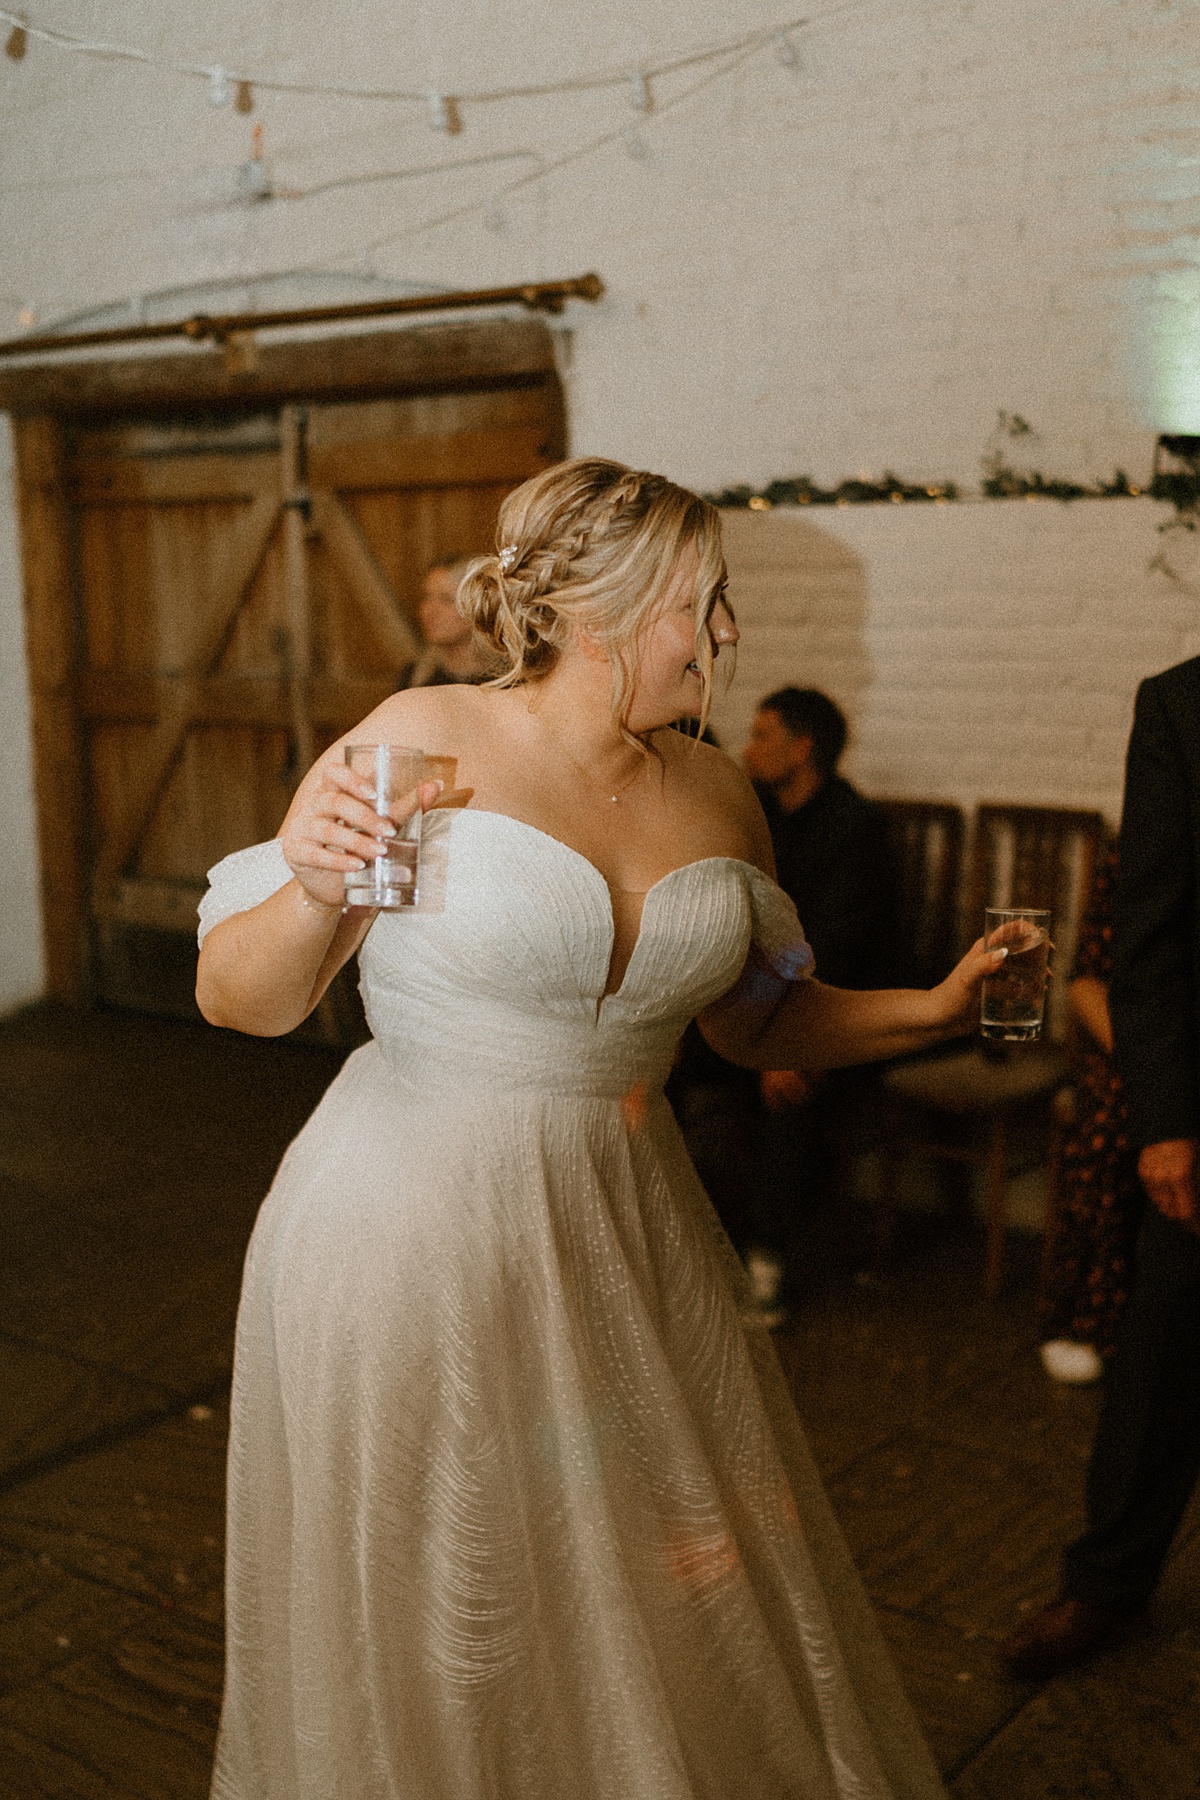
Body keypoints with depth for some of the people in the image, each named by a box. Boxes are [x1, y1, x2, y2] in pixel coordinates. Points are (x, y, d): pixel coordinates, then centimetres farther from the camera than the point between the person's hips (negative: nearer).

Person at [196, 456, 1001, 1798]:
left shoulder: (712, 794, 4)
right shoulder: (422, 741, -11)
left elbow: (758, 1021, 16)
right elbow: (234, 996, -9)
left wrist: (935, 1008, 5)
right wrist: (313, 895, -28)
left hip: (626, 1240, 5)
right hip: (414, 1241, -4)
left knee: (661, 1618, 13)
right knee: (437, 1645, 12)